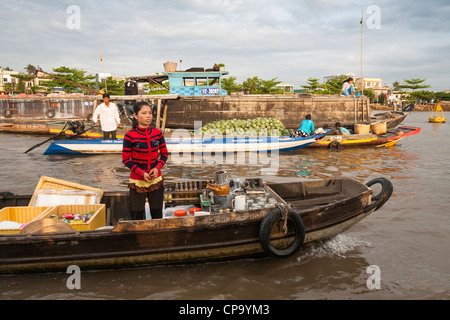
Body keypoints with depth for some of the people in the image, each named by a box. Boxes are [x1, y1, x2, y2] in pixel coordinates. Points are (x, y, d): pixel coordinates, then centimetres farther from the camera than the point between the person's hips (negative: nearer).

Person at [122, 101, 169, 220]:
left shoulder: (157, 133, -1)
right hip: (137, 181, -3)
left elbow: (164, 154, 8)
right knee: (137, 217, 3)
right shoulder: (130, 136, -10)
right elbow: (126, 159, -6)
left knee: (157, 216, 10)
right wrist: (141, 173, -16)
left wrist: (157, 168, -10)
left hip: (156, 180, 3)